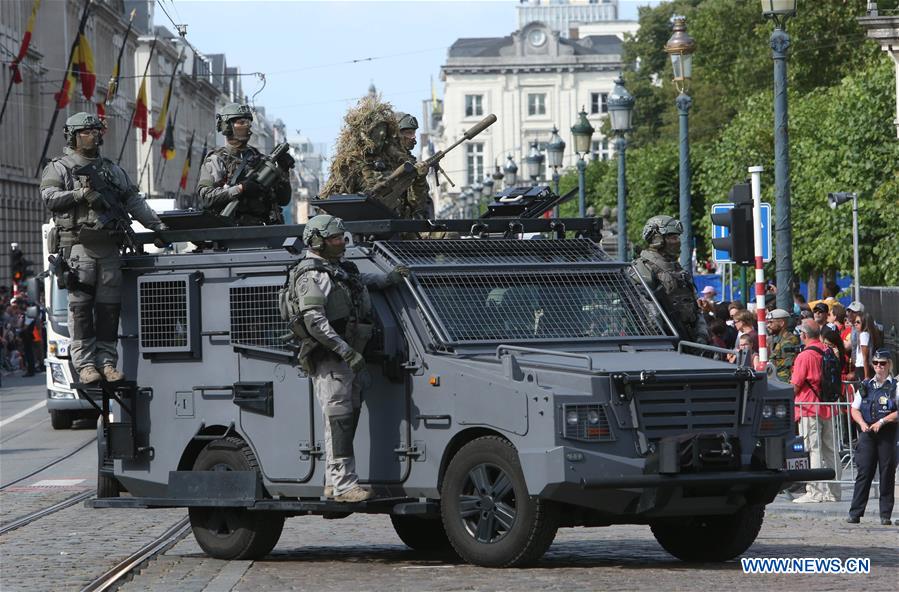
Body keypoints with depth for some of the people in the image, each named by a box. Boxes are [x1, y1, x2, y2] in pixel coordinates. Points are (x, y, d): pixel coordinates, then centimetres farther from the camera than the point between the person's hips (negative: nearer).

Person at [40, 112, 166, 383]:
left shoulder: (112, 170, 21)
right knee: (81, 307, -8)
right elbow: (50, 198, -7)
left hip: (109, 246, 4)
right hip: (78, 246, -4)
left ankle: (106, 361, 5)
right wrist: (79, 194, -17)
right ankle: (85, 364, -8)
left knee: (109, 307, 1)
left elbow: (134, 202, 17)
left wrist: (157, 225, 8)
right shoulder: (58, 168, 7)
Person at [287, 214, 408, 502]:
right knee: (339, 419, -12)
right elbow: (314, 321, -20)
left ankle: (334, 481, 17)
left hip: (349, 356, 10)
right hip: (329, 359, -10)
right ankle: (343, 485, -15)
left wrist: (390, 278, 16)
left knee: (348, 419, 11)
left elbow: (363, 280, 37)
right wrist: (346, 351, -24)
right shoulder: (311, 276, -11)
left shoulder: (340, 270, 19)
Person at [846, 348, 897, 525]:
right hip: (867, 432, 2)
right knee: (864, 472, -2)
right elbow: (854, 409, 15)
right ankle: (855, 514, -3)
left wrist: (882, 421, -14)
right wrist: (862, 423, -3)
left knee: (887, 474, 0)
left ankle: (886, 515, 5)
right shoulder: (865, 386, 15)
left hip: (887, 433, -2)